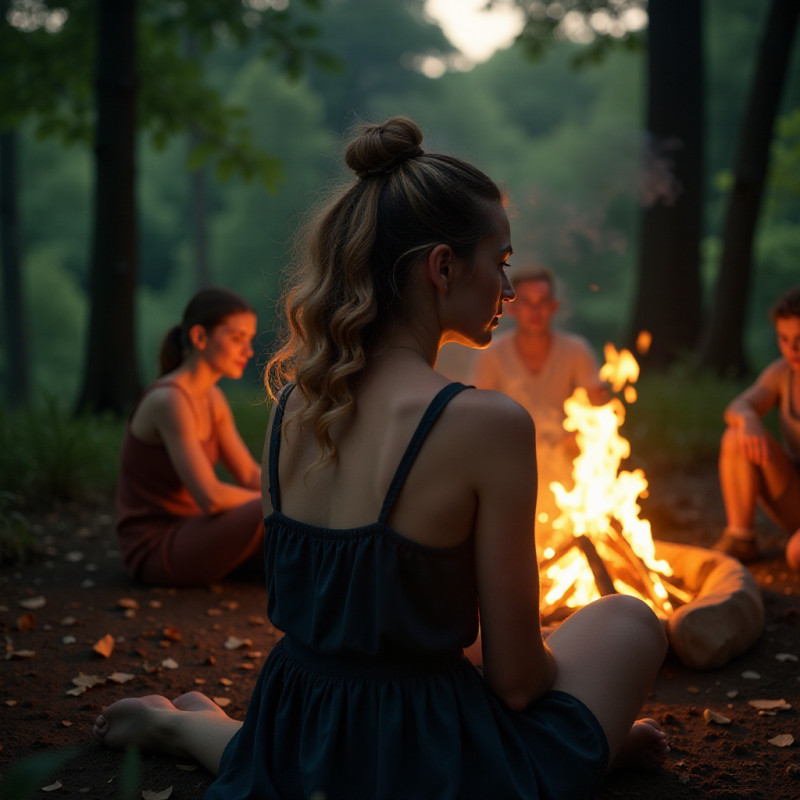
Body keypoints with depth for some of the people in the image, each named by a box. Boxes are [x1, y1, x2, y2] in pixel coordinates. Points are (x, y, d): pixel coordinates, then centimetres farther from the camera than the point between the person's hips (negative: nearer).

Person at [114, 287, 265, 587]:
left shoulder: (212, 398, 7)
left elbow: (250, 475, 9)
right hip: (157, 552, -9)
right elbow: (210, 497, -28)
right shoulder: (169, 401, -22)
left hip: (186, 535, 9)